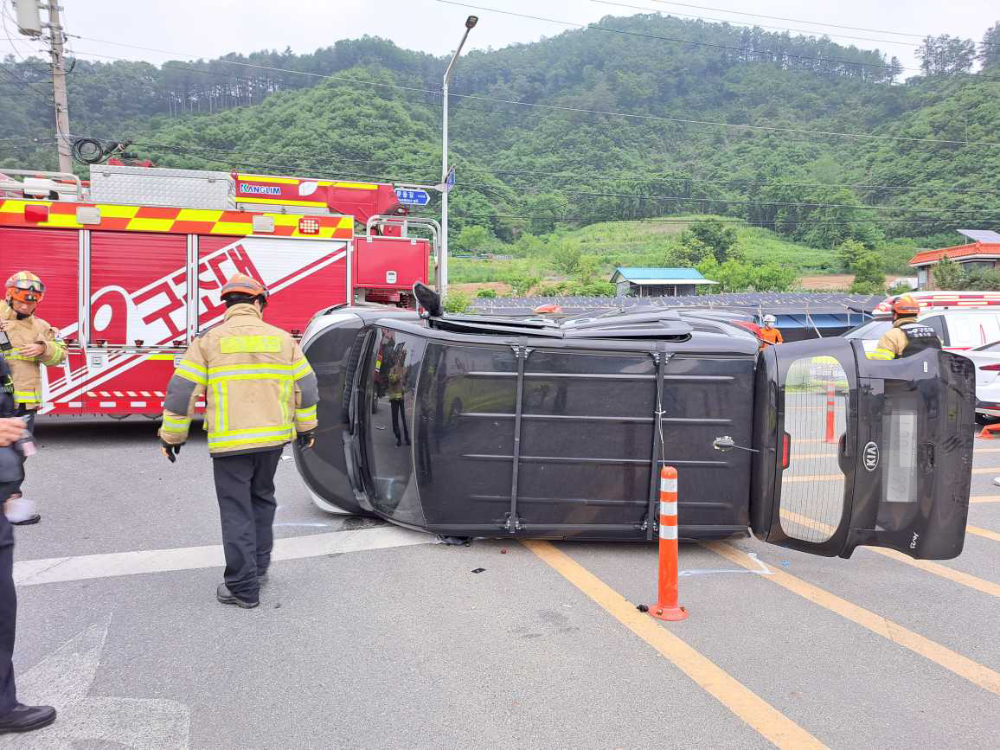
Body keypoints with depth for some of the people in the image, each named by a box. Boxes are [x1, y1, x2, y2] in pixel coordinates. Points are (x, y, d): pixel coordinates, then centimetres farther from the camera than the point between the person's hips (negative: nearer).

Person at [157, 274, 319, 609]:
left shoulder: (209, 340, -2)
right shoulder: (282, 339, 6)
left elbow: (182, 391, -3)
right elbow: (306, 386, 10)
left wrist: (171, 436, 7)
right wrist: (305, 427, 22)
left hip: (229, 442, -3)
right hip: (273, 438, 3)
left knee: (237, 512, 4)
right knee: (262, 499, 24)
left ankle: (243, 587, 8)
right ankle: (259, 566, 32)